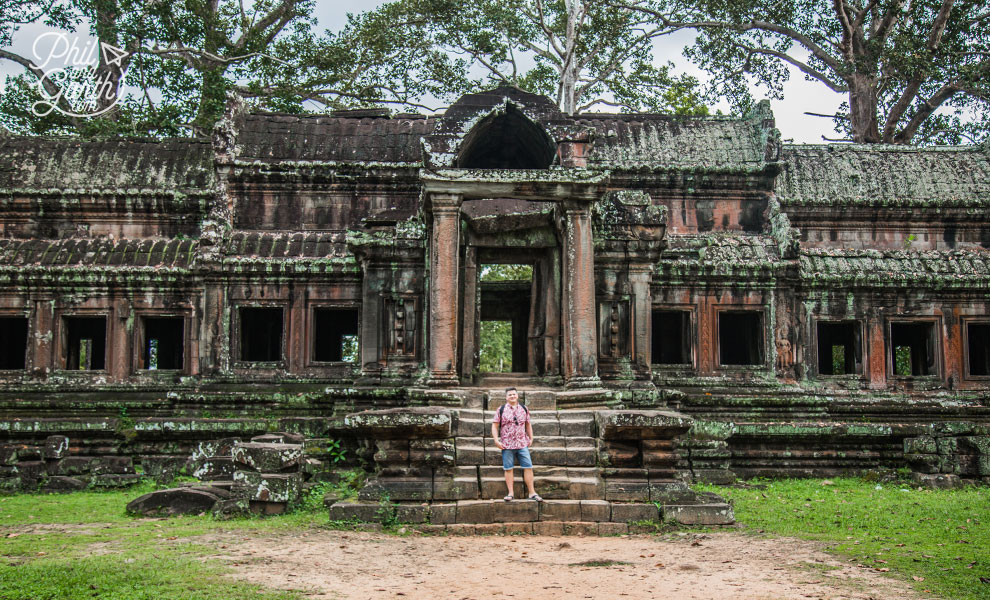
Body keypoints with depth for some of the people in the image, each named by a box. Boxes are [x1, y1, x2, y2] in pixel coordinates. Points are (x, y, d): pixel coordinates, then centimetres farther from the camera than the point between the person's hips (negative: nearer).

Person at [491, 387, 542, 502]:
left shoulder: (524, 409, 10)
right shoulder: (501, 410, 1)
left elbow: (528, 424, 19)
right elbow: (495, 426, 0)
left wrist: (531, 438, 13)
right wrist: (496, 441, -8)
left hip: (522, 444, 2)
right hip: (507, 445, -2)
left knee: (528, 467, -1)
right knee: (508, 469, 1)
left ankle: (532, 493, 4)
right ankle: (510, 493, 7)